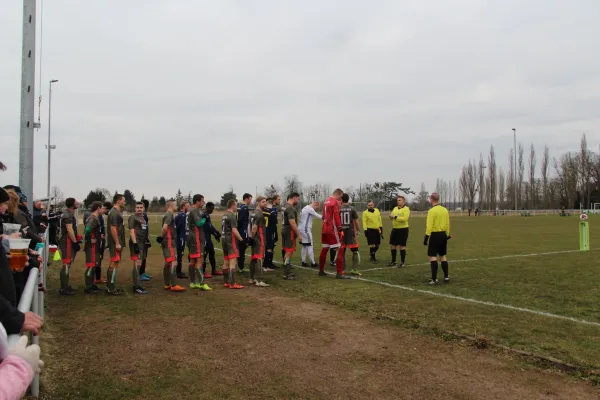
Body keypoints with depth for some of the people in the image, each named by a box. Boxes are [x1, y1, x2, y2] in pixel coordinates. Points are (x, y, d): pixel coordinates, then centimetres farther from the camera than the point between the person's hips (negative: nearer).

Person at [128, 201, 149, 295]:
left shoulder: (143, 218, 20)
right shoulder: (132, 218, -6)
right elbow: (131, 231, -14)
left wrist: (146, 242, 25)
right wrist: (135, 243, -21)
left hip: (142, 243, 9)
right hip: (136, 243, -9)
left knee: (138, 264, 13)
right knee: (137, 264, -12)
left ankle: (136, 284, 20)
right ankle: (137, 287, -13)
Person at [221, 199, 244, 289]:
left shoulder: (224, 216, 15)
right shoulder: (232, 216, -13)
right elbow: (234, 230, -19)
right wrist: (242, 240, -15)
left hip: (224, 240, 10)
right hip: (231, 241, -10)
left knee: (226, 262, 14)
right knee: (233, 262, -10)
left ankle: (226, 282, 20)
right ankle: (233, 283, -12)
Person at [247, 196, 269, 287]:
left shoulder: (254, 213, 15)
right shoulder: (259, 214, -16)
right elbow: (254, 227, -21)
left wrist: (250, 236, 13)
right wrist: (252, 237, -12)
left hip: (254, 239, 10)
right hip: (259, 239, -10)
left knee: (253, 258, 15)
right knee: (259, 259, -8)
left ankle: (252, 279, 23)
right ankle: (259, 281, -8)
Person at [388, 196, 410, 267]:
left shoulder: (406, 209, -8)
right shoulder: (395, 208, 14)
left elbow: (405, 218, -21)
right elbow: (392, 216, 11)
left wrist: (396, 217, -22)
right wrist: (391, 216, -12)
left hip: (403, 230, -7)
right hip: (395, 229, 7)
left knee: (402, 246, -1)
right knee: (392, 245, 10)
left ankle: (402, 263, 10)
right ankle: (393, 261, 23)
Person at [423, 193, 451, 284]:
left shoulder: (432, 211, -13)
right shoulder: (445, 210, 8)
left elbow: (429, 226, -17)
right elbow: (447, 224, 12)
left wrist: (426, 237, -13)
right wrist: (447, 235, 21)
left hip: (435, 235, -7)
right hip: (443, 234, 7)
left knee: (432, 256, -3)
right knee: (443, 256, 16)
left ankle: (434, 279, -6)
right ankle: (446, 277, 20)